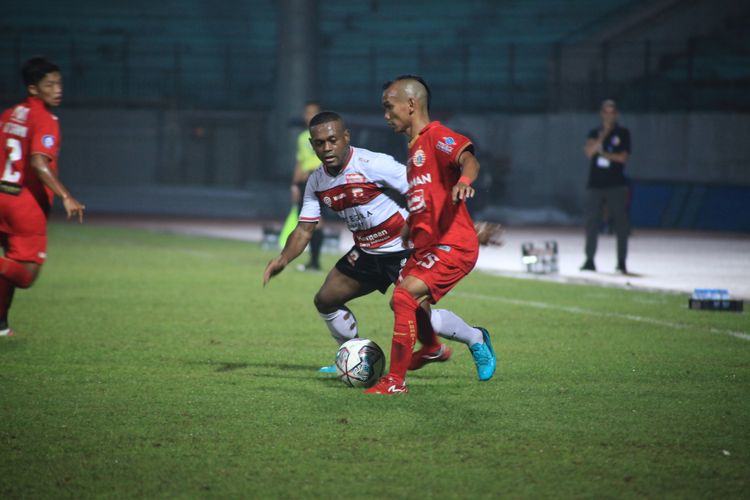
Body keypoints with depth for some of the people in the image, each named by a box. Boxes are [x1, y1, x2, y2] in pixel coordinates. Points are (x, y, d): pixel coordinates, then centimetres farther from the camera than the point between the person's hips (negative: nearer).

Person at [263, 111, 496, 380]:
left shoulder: (374, 164, -22)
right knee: (325, 300, 4)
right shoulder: (317, 182, 0)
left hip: (405, 249, -8)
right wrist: (283, 259, -14)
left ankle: (474, 339, 4)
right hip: (366, 253, 8)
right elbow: (304, 229, 3)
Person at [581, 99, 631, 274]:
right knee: (591, 222, 1)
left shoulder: (623, 133, 5)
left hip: (616, 185, -2)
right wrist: (603, 136, -13)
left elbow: (623, 157, -4)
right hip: (595, 184, 2)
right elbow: (589, 152, -6)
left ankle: (622, 262, -3)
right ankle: (589, 260, 7)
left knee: (621, 223, -6)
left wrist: (602, 153, -3)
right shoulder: (595, 133, 11)